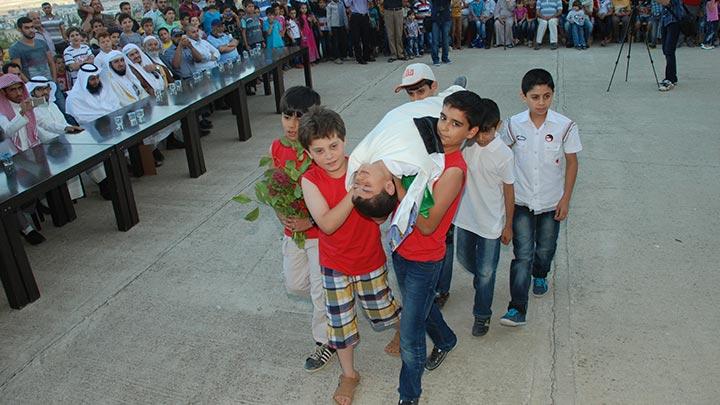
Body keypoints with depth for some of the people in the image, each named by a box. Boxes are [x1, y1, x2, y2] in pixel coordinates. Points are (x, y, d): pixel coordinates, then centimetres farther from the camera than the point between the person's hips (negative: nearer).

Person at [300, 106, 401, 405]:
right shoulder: (310, 180, -17)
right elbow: (327, 224, -28)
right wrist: (354, 192, -36)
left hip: (370, 259, 0)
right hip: (334, 263, 0)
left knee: (382, 310, 19)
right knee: (340, 321, 12)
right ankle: (349, 374, 36)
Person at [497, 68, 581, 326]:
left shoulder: (565, 126, -13)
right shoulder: (514, 125, -9)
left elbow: (572, 163, -4)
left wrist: (566, 199, -4)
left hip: (551, 202, 1)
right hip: (521, 201, 0)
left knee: (545, 248, 20)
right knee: (522, 254, -4)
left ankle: (540, 275, 52)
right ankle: (517, 309, -2)